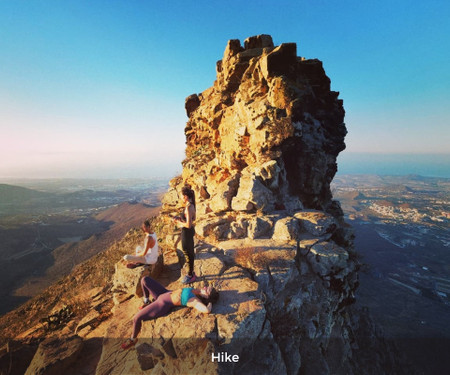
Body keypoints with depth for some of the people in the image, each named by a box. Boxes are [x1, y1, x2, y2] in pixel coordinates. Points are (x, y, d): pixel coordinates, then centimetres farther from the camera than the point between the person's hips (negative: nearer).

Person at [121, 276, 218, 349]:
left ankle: (133, 339, 18)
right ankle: (147, 302, 29)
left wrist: (210, 304, -24)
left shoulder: (195, 302, -24)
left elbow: (207, 310, -41)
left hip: (163, 305, -7)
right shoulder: (197, 291, -3)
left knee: (136, 318, -14)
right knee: (145, 279, 5)